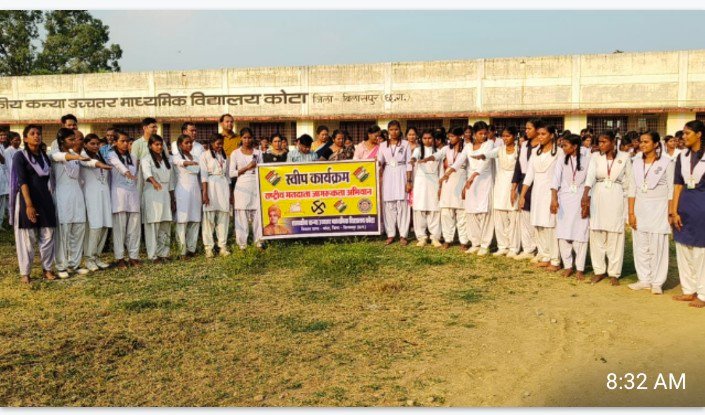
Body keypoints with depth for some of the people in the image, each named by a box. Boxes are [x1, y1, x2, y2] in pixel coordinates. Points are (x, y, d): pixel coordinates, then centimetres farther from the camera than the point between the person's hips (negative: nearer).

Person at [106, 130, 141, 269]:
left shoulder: (131, 157, 17)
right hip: (119, 193, -5)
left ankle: (134, 256, 9)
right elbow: (117, 163, -24)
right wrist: (126, 172, -43)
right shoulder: (112, 155, -1)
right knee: (120, 226, -3)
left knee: (134, 226, 3)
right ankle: (120, 257, 2)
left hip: (133, 193, 5)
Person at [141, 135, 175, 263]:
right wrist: (154, 181, -45)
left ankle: (163, 253, 12)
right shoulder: (146, 159, -1)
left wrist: (173, 199, 16)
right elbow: (146, 172, -24)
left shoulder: (166, 161, 17)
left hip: (165, 195, 6)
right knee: (153, 225, -8)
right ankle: (153, 255, -5)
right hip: (152, 194, -6)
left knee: (166, 226, 6)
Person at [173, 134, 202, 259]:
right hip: (183, 191, -6)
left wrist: (202, 192, 16)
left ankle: (191, 249, 11)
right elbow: (180, 162, -26)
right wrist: (188, 162, -48)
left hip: (195, 191, 6)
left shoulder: (195, 158, 18)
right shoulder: (177, 156, 0)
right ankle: (183, 251, -6)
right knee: (182, 221, -8)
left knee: (195, 221, 4)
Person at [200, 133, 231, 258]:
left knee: (223, 217, 3)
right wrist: (205, 193, -14)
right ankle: (208, 247, -1)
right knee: (209, 217, -5)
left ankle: (222, 246, 7)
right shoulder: (205, 155, 1)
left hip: (223, 187, 5)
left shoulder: (224, 156, 17)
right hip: (211, 186, -5)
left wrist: (230, 193, 16)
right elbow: (204, 175, -6)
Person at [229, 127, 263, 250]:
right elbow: (231, 173, 0)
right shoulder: (235, 153, 5)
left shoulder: (258, 152, 12)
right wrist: (246, 168, -7)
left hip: (256, 186, 2)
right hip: (242, 186, -2)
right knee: (242, 213, -3)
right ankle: (242, 242, 4)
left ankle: (258, 240, 5)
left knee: (257, 212, -3)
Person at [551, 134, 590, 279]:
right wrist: (554, 199, -20)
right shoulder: (562, 160, 2)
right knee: (563, 234, 2)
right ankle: (568, 266, 14)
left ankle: (580, 269, 6)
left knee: (580, 234, -3)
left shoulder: (586, 160, -4)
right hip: (564, 200, 3)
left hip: (580, 200, -2)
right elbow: (556, 180, -7)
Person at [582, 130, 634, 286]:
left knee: (615, 235, 2)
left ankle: (614, 273, 10)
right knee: (597, 234, 5)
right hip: (598, 197, 1)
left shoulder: (625, 157, -1)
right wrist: (585, 195, -30)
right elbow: (590, 176, -15)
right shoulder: (595, 157, 0)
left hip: (616, 198, -1)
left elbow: (628, 181, 5)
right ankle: (599, 270, 16)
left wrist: (627, 201, 3)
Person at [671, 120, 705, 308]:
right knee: (683, 250, 10)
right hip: (684, 206, 5)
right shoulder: (682, 156, 7)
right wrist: (674, 211, 0)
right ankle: (689, 290, 21)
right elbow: (678, 185, 6)